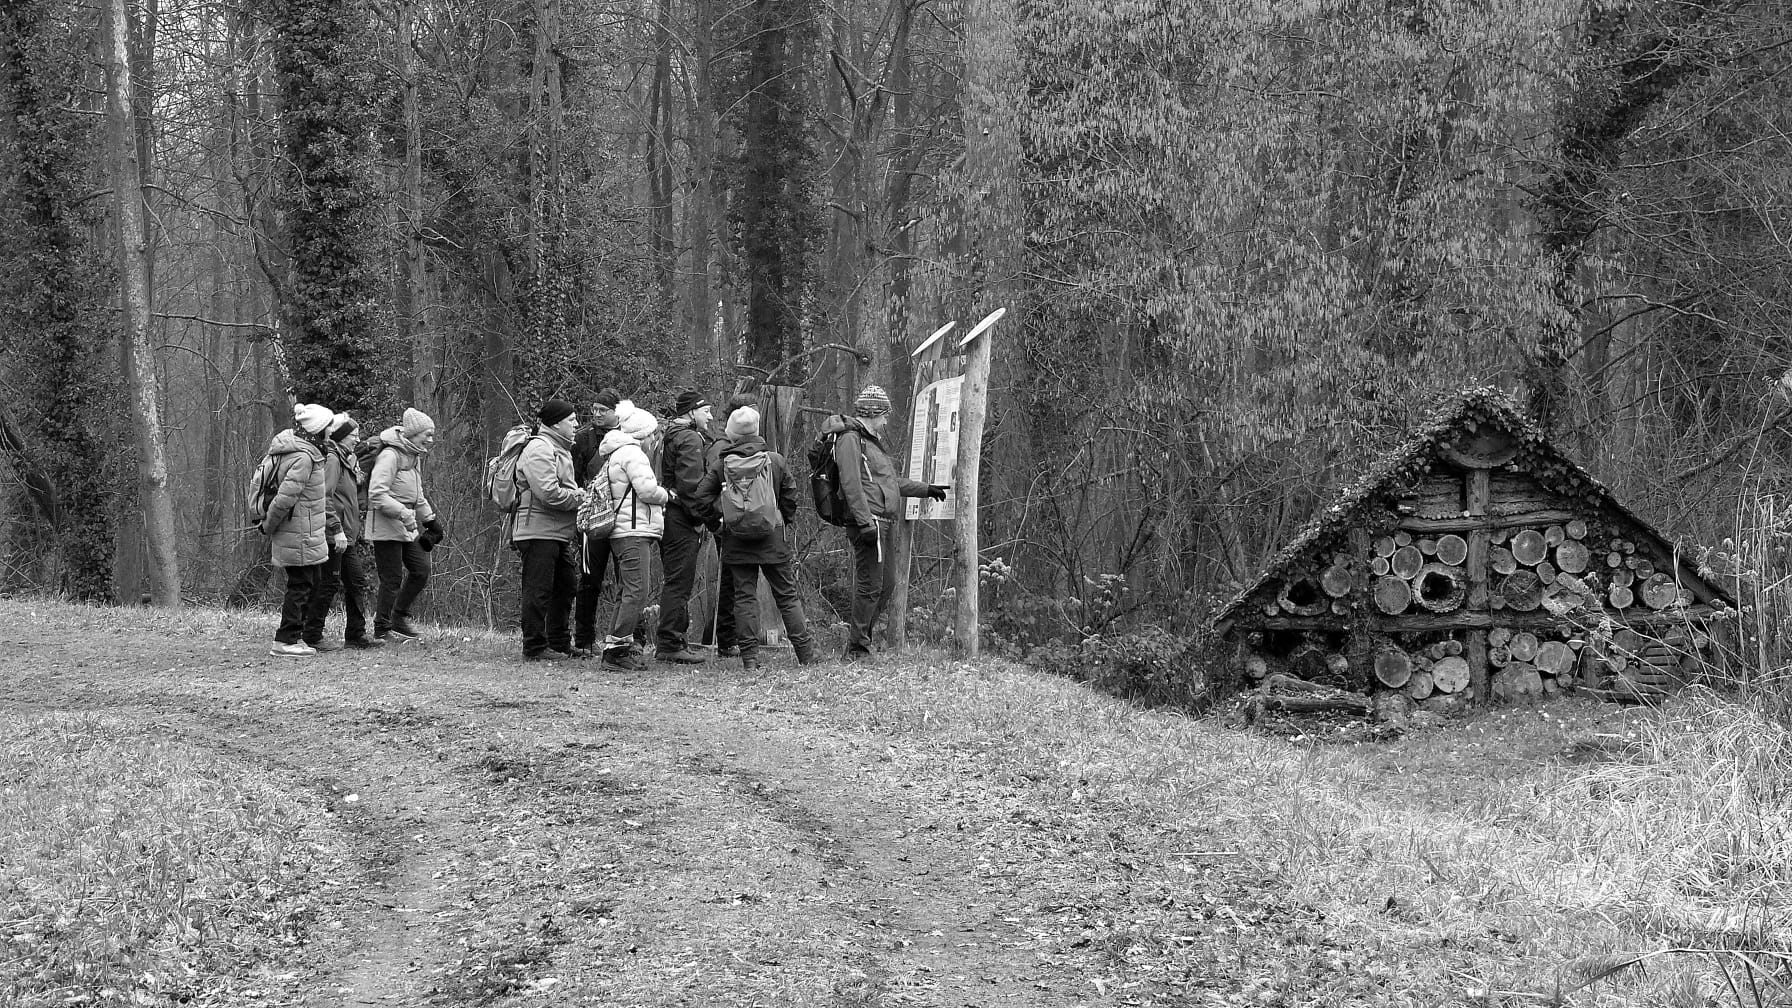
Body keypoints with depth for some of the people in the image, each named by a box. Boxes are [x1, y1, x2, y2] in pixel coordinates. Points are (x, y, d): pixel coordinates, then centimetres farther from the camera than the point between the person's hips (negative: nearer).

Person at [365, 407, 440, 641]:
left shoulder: (414, 457, 14)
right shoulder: (390, 456, -16)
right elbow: (377, 494, -24)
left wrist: (429, 519, 19)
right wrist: (404, 514, -27)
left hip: (406, 526, 9)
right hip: (386, 526, -9)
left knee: (421, 570, 8)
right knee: (392, 578, -4)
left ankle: (399, 616, 24)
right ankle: (382, 628, 7)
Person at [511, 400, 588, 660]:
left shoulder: (560, 450, 19)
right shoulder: (539, 449, -15)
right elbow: (549, 494, -23)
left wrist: (579, 495, 7)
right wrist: (581, 498, -14)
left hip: (559, 533, 11)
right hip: (539, 530, -11)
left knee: (565, 587, 15)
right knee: (539, 590, -5)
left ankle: (559, 643, 25)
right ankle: (535, 647, 1)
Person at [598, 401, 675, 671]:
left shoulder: (613, 456, 22)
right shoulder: (632, 453, -10)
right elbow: (647, 489, -18)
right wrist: (668, 495, 3)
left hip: (619, 533, 11)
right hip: (634, 531, -11)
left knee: (625, 592, 13)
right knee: (636, 591, -14)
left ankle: (615, 647, 13)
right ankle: (617, 650, -18)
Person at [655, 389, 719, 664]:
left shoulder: (671, 437, 22)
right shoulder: (690, 440, -11)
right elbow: (691, 484, -20)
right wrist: (710, 518, -17)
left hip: (670, 517, 10)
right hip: (683, 521, -10)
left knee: (676, 582, 16)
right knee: (679, 582, -8)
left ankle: (669, 641, 21)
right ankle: (670, 645, -8)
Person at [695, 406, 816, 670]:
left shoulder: (722, 464, -4)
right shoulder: (776, 461, -5)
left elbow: (702, 494, -4)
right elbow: (790, 499, 2)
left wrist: (721, 510, 7)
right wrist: (788, 524, 17)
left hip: (737, 541, 0)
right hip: (773, 539, 0)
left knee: (744, 597, 5)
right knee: (786, 596, 8)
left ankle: (749, 656, 1)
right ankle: (806, 653, 10)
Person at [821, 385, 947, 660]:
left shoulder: (870, 441, 23)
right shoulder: (850, 439, -10)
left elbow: (891, 481, 34)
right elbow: (851, 484, -19)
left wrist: (926, 490, 37)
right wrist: (865, 521, -25)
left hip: (880, 524, 10)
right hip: (869, 522, -10)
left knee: (884, 585, 13)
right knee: (870, 586, -8)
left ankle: (857, 636, 20)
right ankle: (857, 650, -4)